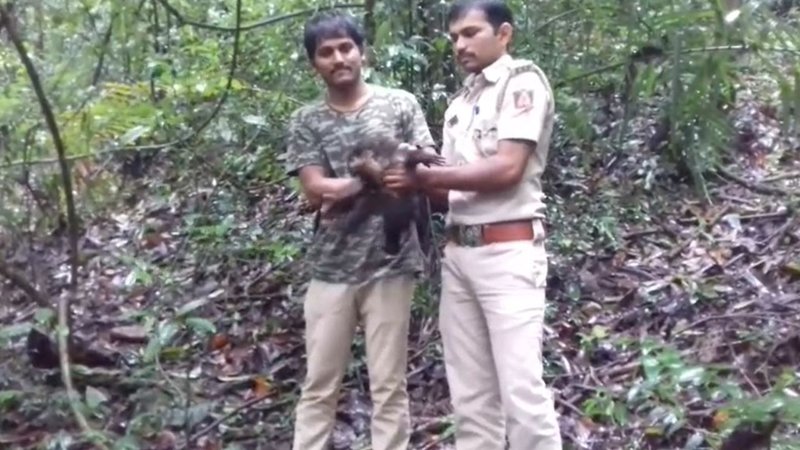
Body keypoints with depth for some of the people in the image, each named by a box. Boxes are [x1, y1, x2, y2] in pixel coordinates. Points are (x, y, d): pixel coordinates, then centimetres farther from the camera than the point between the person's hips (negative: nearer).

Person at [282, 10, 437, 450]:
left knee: (388, 384, 6)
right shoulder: (305, 121, 5)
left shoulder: (400, 104, 3)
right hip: (331, 266, 1)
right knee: (319, 384, 9)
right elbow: (315, 191, -5)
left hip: (390, 264, -1)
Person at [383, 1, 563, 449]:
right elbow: (454, 187, 15)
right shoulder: (459, 103, 20)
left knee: (521, 390, -7)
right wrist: (416, 182, -5)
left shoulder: (523, 81, -2)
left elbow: (507, 169, -15)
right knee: (470, 393, 9)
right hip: (458, 252, 7)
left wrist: (425, 176, -11)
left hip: (508, 251, -7)